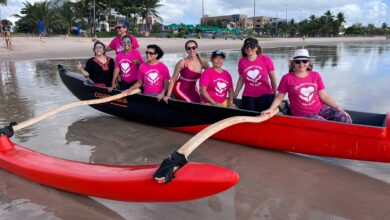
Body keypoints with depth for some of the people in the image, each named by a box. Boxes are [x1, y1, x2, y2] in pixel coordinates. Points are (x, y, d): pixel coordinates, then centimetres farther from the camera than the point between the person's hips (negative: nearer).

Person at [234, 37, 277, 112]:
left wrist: (275, 94, 2)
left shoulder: (266, 59, -6)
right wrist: (234, 95, 10)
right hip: (248, 97, 2)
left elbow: (273, 78, 1)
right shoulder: (242, 62, 0)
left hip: (265, 95, -2)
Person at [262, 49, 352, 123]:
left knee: (346, 120, -12)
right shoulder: (287, 78, -6)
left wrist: (339, 108, -1)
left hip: (321, 108, 5)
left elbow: (324, 96, 6)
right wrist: (271, 109, -16)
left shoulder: (316, 76, 4)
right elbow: (279, 97, 0)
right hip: (304, 115, -4)